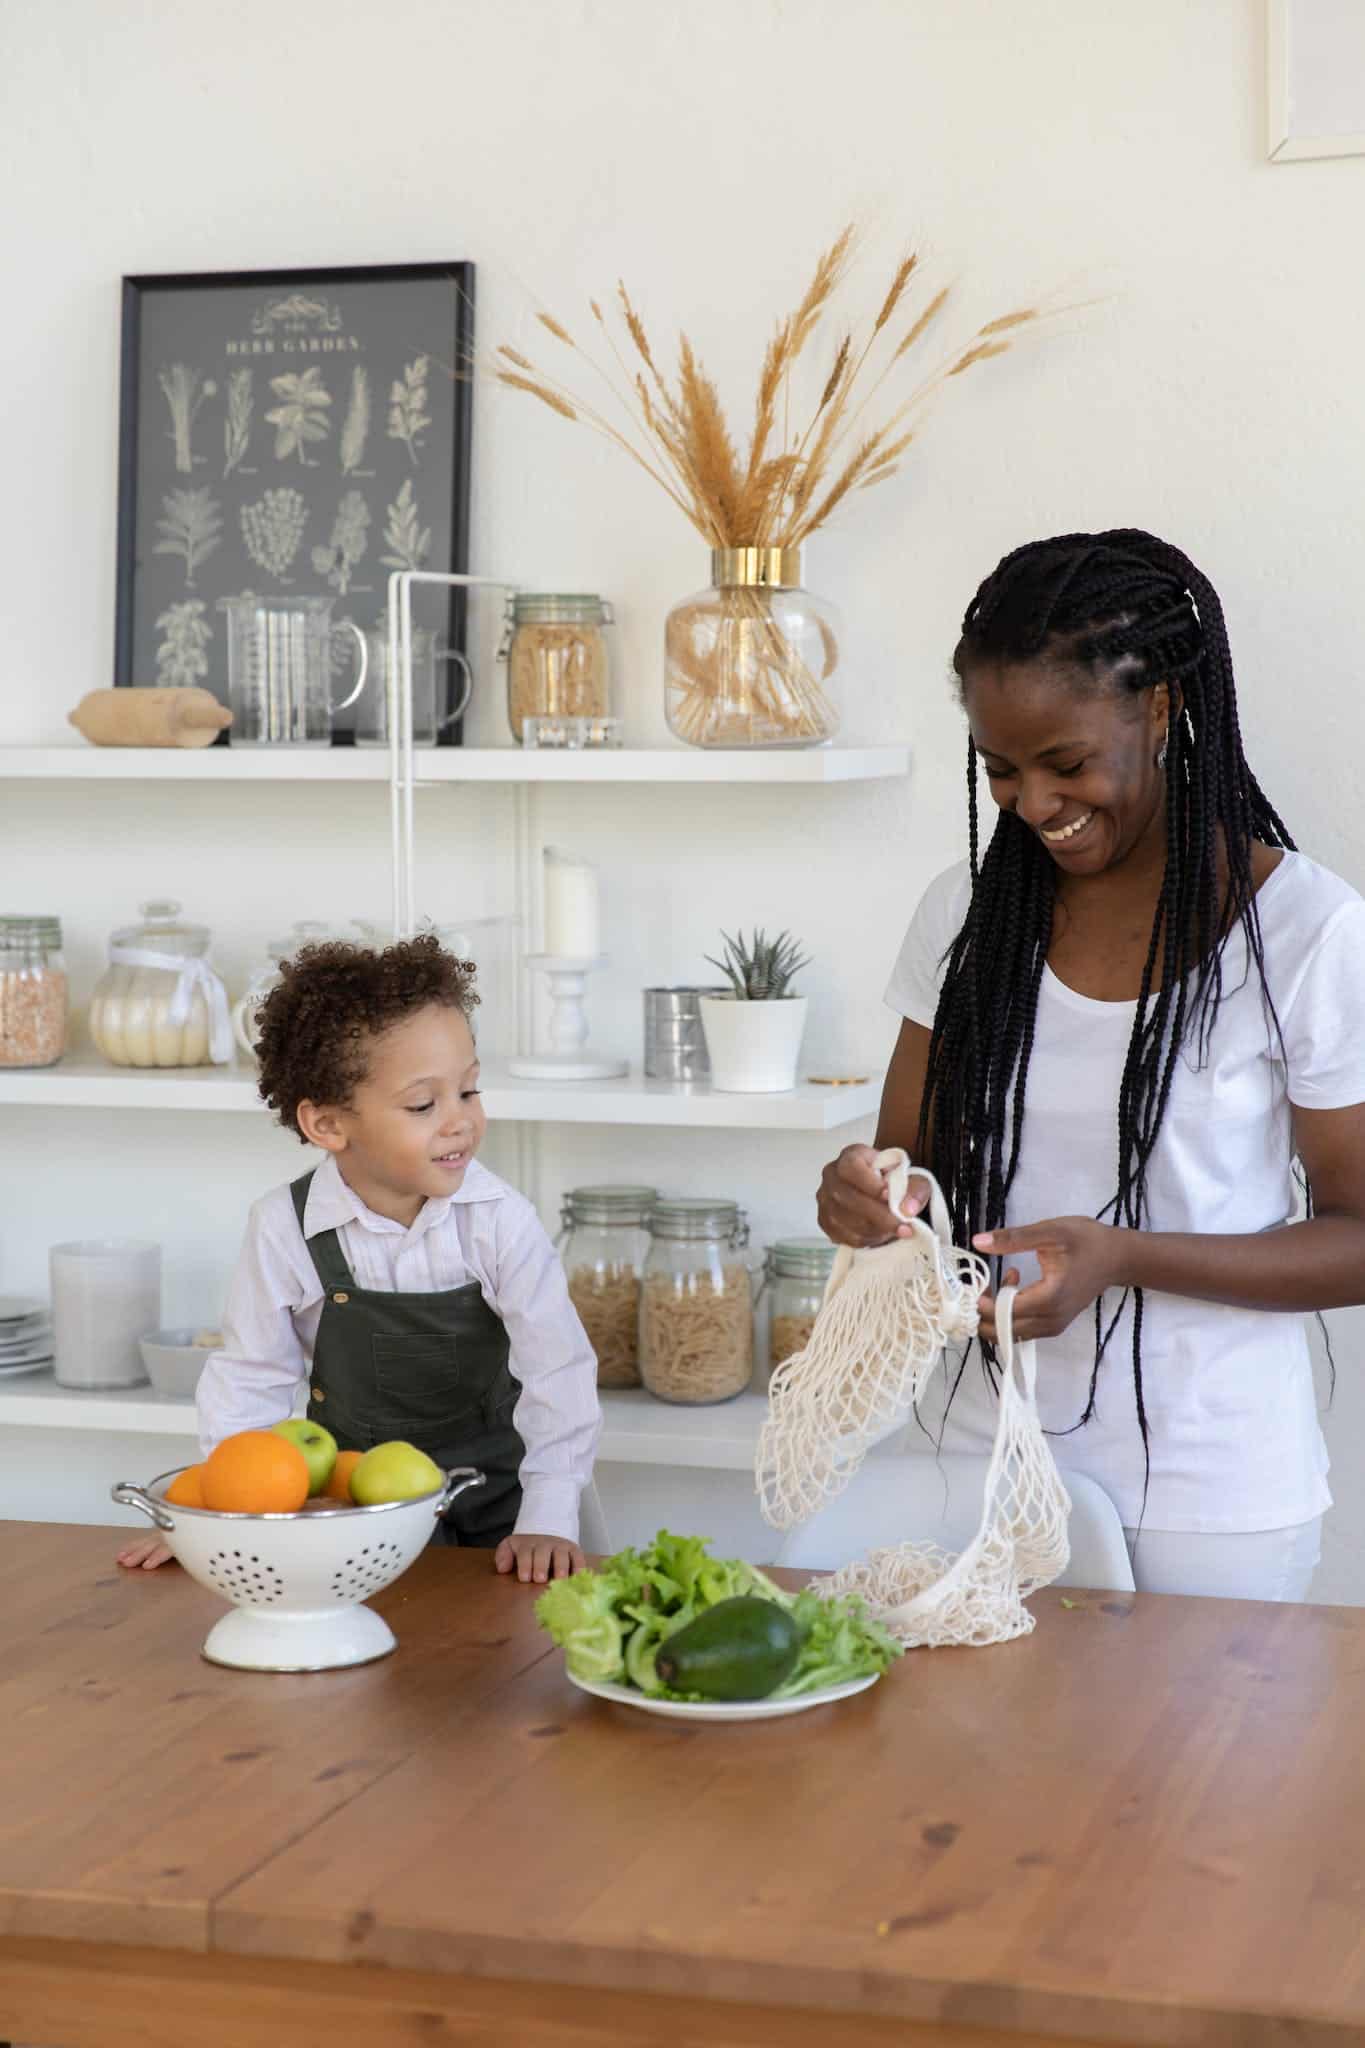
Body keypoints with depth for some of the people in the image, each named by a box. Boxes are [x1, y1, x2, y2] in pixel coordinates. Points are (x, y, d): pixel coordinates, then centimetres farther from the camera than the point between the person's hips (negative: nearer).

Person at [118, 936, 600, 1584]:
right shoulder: (286, 1228, -14)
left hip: (493, 1497, 0)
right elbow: (250, 1380, -2)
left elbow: (556, 1369, -12)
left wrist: (549, 1520, -18)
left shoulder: (500, 1219, -16)